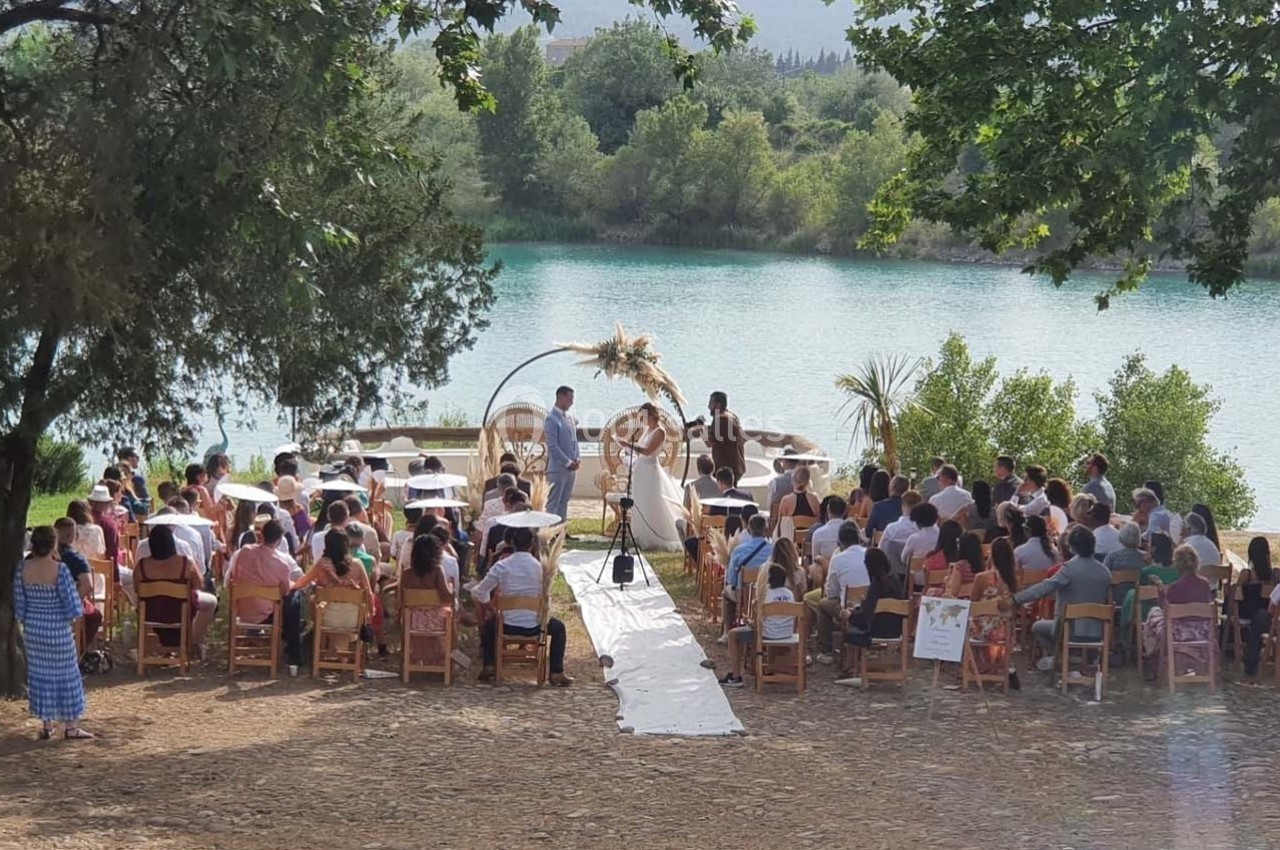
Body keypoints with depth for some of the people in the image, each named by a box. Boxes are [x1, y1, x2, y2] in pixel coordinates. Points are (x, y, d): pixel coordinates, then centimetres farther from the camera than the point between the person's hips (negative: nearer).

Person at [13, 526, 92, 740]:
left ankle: (47, 726, 21)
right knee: (66, 675, 9)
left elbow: (19, 605, 1)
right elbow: (74, 609, -18)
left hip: (33, 631, 4)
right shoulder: (60, 570, -19)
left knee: (40, 674, 15)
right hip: (58, 631, -4)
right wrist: (77, 611, 5)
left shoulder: (23, 568, -6)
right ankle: (71, 728, 15)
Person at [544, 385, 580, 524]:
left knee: (564, 502, 11)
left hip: (571, 468, 8)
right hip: (557, 468, -8)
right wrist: (568, 463, -14)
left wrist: (577, 459, 2)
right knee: (554, 503, -4)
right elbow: (552, 446, -16)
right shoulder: (551, 419, -12)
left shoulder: (569, 418, 14)